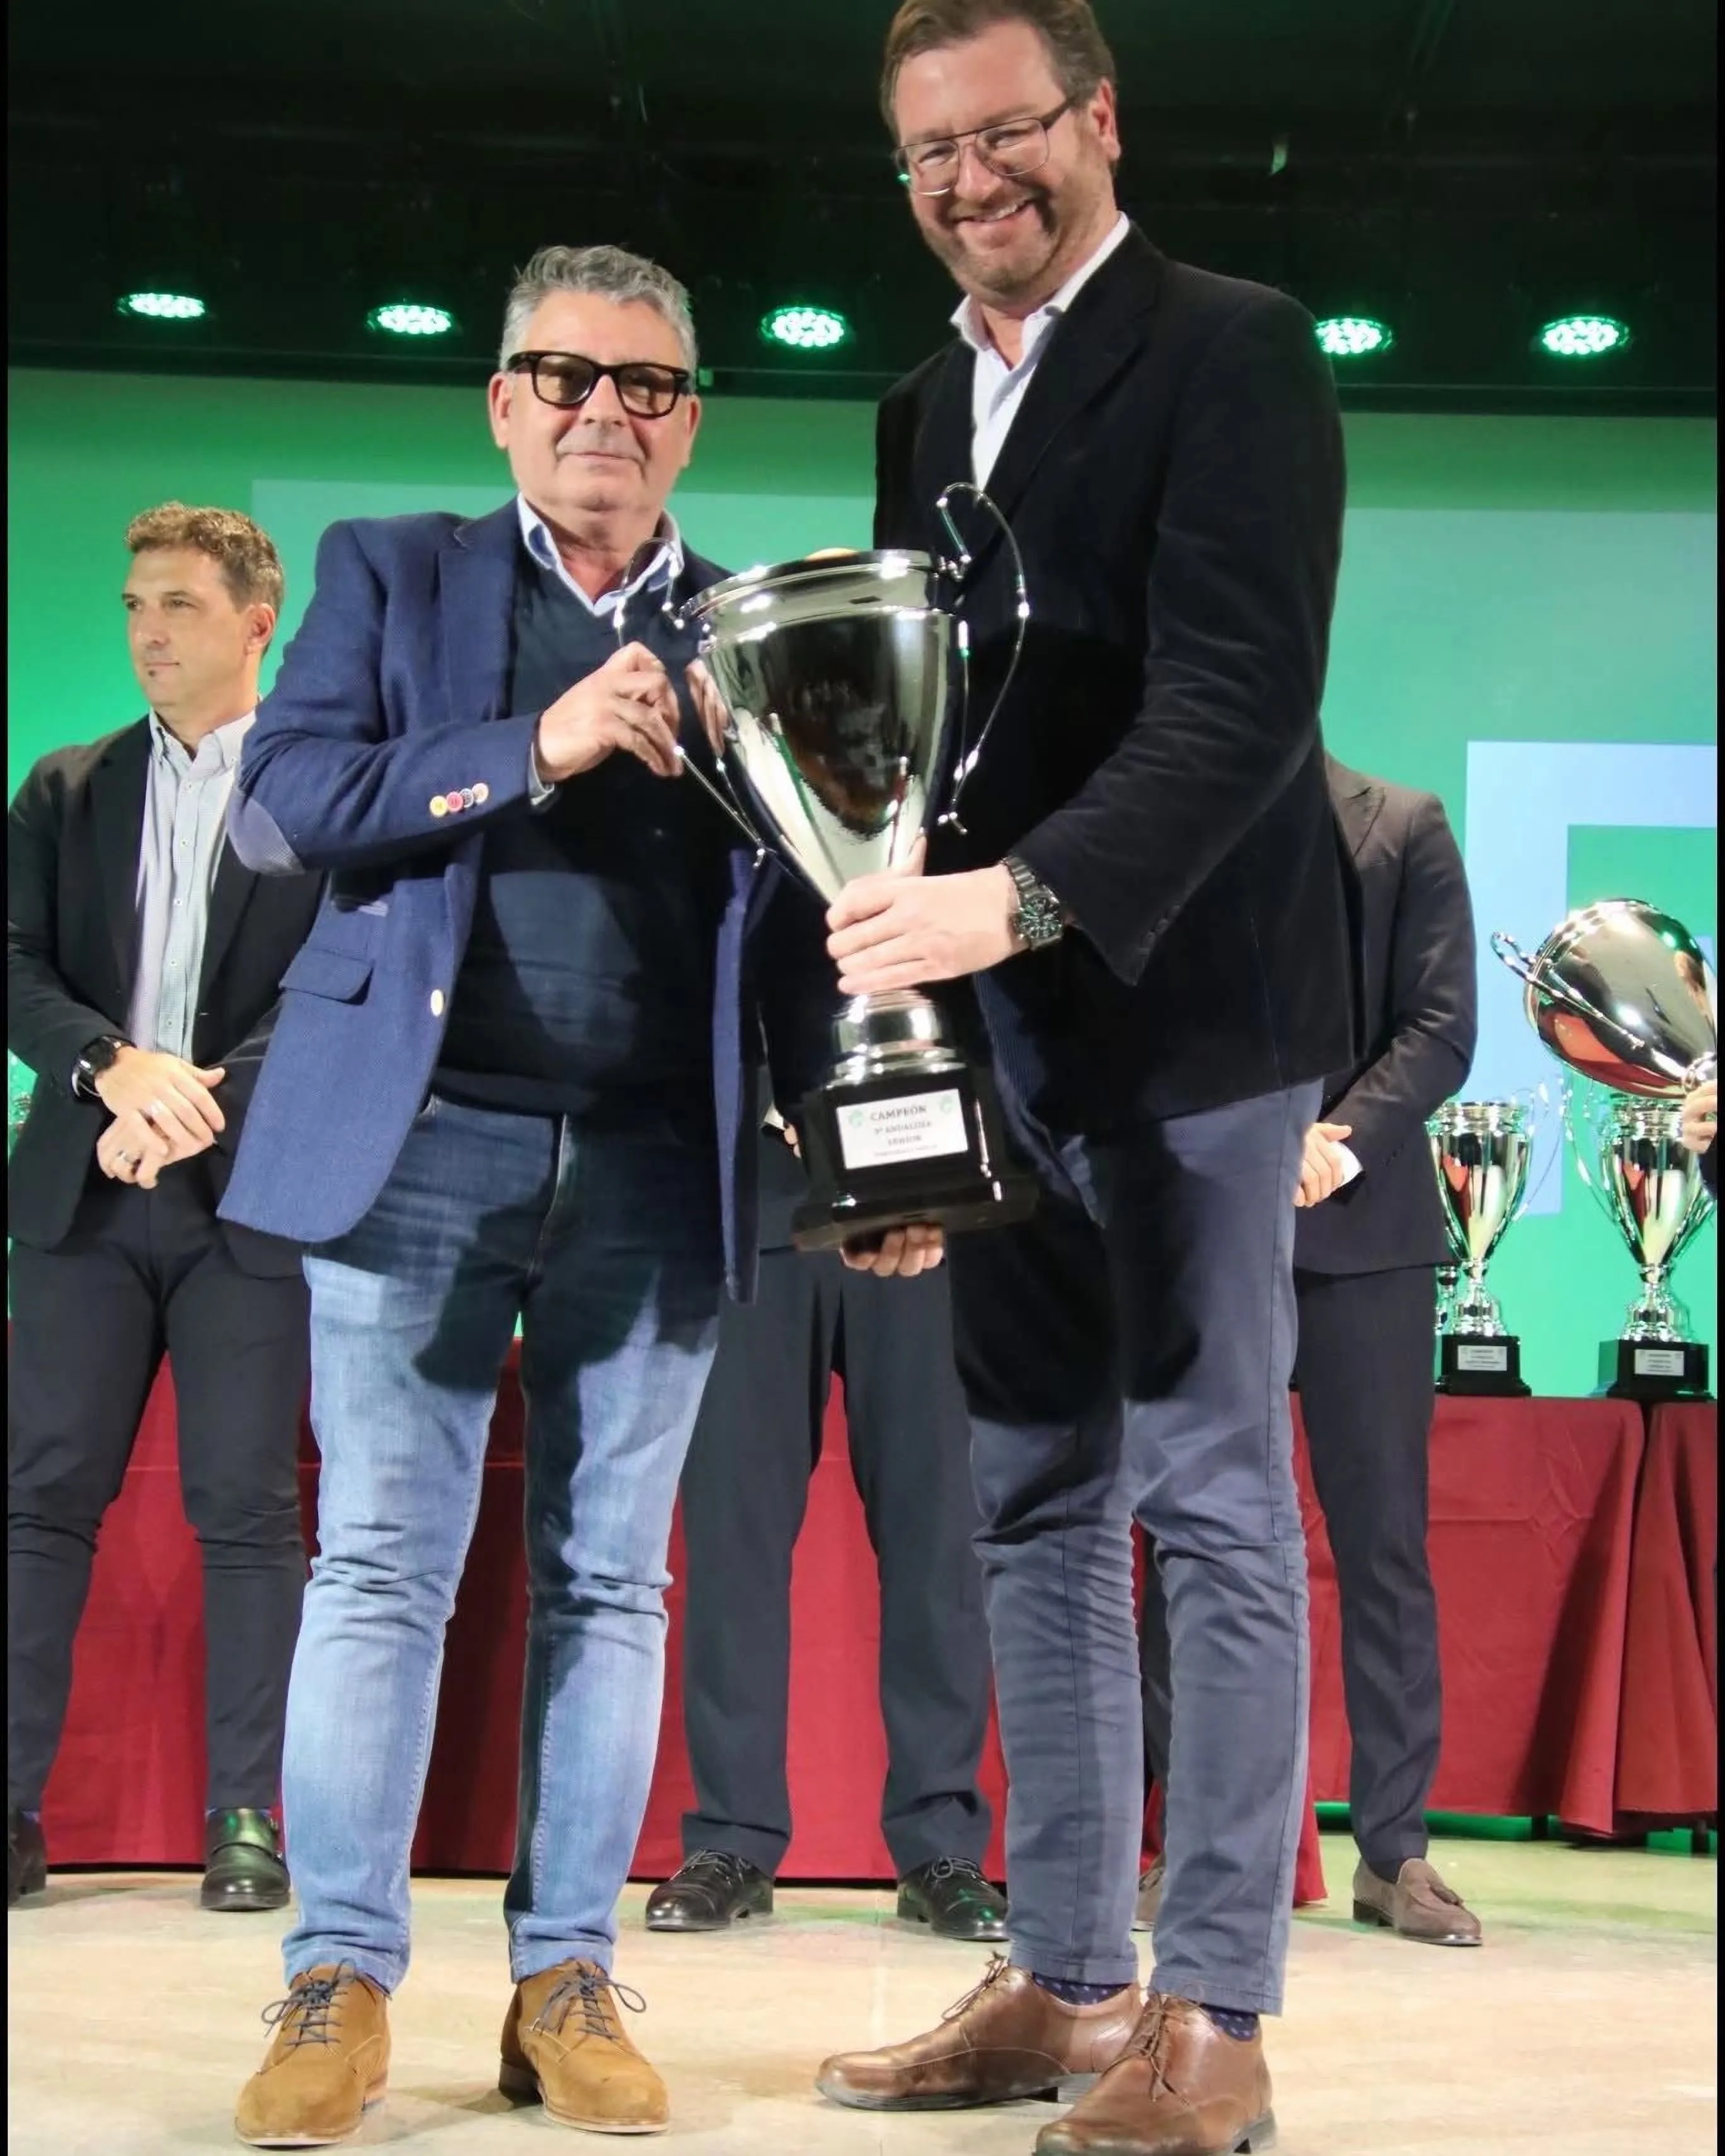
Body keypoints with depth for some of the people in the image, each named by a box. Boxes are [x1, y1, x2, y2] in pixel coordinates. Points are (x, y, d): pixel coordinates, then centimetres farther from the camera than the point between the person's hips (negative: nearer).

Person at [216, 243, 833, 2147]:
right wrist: (533, 748, -13)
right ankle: (339, 1986, 5)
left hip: (656, 1169, 2)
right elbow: (279, 804, -4)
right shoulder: (391, 574, 10)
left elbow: (797, 918, 9)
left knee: (609, 1580, 6)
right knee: (380, 1566, -1)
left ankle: (567, 1984, 13)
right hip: (422, 1140, -2)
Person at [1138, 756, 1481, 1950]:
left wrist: (1344, 1141, -14)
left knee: (1384, 1538, 1)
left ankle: (1396, 1849, 8)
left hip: (1365, 1227, 0)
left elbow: (1441, 1027, 1)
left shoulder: (1406, 827, 8)